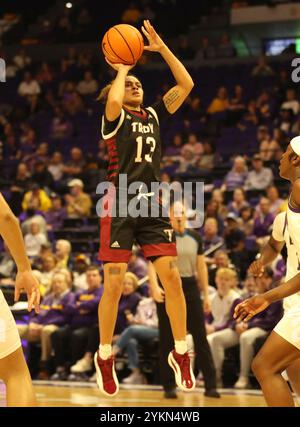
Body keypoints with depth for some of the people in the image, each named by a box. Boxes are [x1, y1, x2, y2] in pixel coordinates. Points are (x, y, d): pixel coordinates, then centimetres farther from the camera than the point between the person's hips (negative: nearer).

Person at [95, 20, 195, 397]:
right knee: (114, 285, -5)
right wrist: (122, 68, -5)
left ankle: (181, 353, 5)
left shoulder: (153, 116, 16)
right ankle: (105, 356, 11)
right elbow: (113, 100, -23)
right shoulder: (114, 118, 2)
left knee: (171, 276, -5)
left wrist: (161, 48, 5)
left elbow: (186, 84, 9)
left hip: (152, 205, 4)